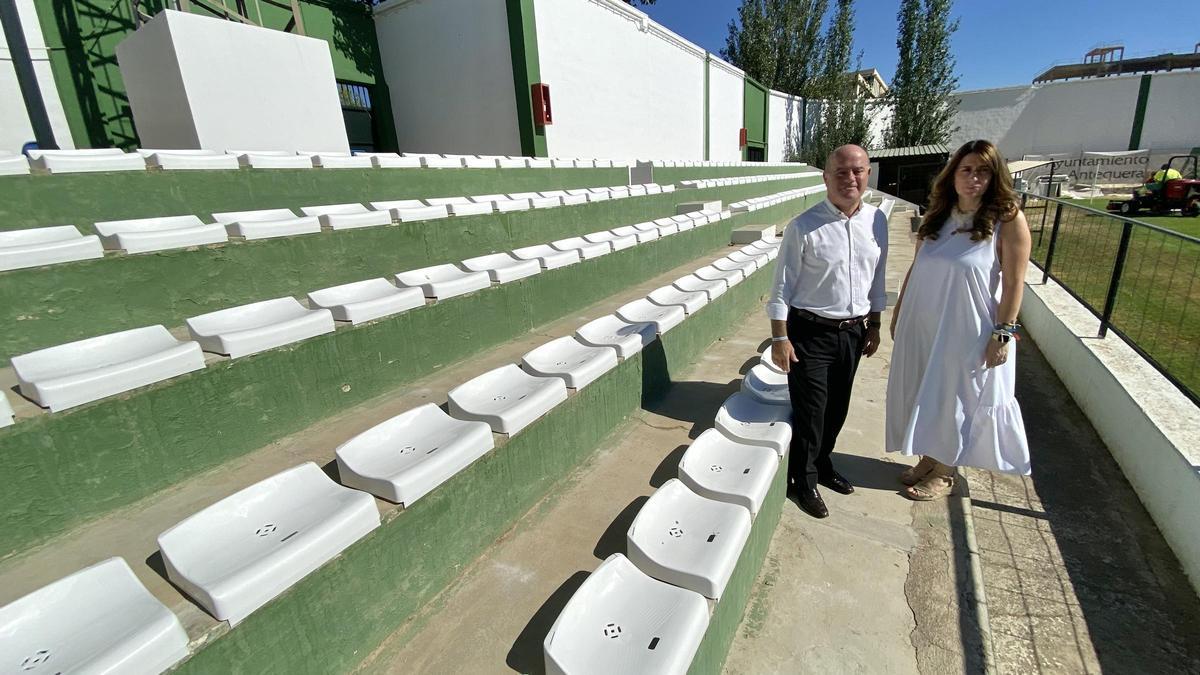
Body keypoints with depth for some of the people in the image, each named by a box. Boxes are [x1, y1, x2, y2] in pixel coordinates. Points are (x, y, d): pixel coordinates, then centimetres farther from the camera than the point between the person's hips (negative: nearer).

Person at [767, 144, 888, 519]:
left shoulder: (877, 221, 3)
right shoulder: (804, 227, -14)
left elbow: (877, 278, 13)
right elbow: (782, 287, -12)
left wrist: (874, 326, 14)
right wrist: (780, 338, -13)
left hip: (854, 331, 6)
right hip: (811, 332, -5)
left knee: (837, 408, 18)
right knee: (810, 411, 3)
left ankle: (822, 464, 41)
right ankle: (804, 480, 25)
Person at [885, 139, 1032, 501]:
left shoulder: (1008, 219, -10)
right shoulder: (936, 216, 4)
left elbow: (1014, 283, -11)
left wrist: (1003, 333, -15)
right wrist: (898, 313, 11)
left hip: (968, 332, -5)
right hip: (923, 326, 5)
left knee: (954, 399, 8)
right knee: (923, 394, 14)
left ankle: (943, 473, 27)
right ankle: (929, 459, 34)